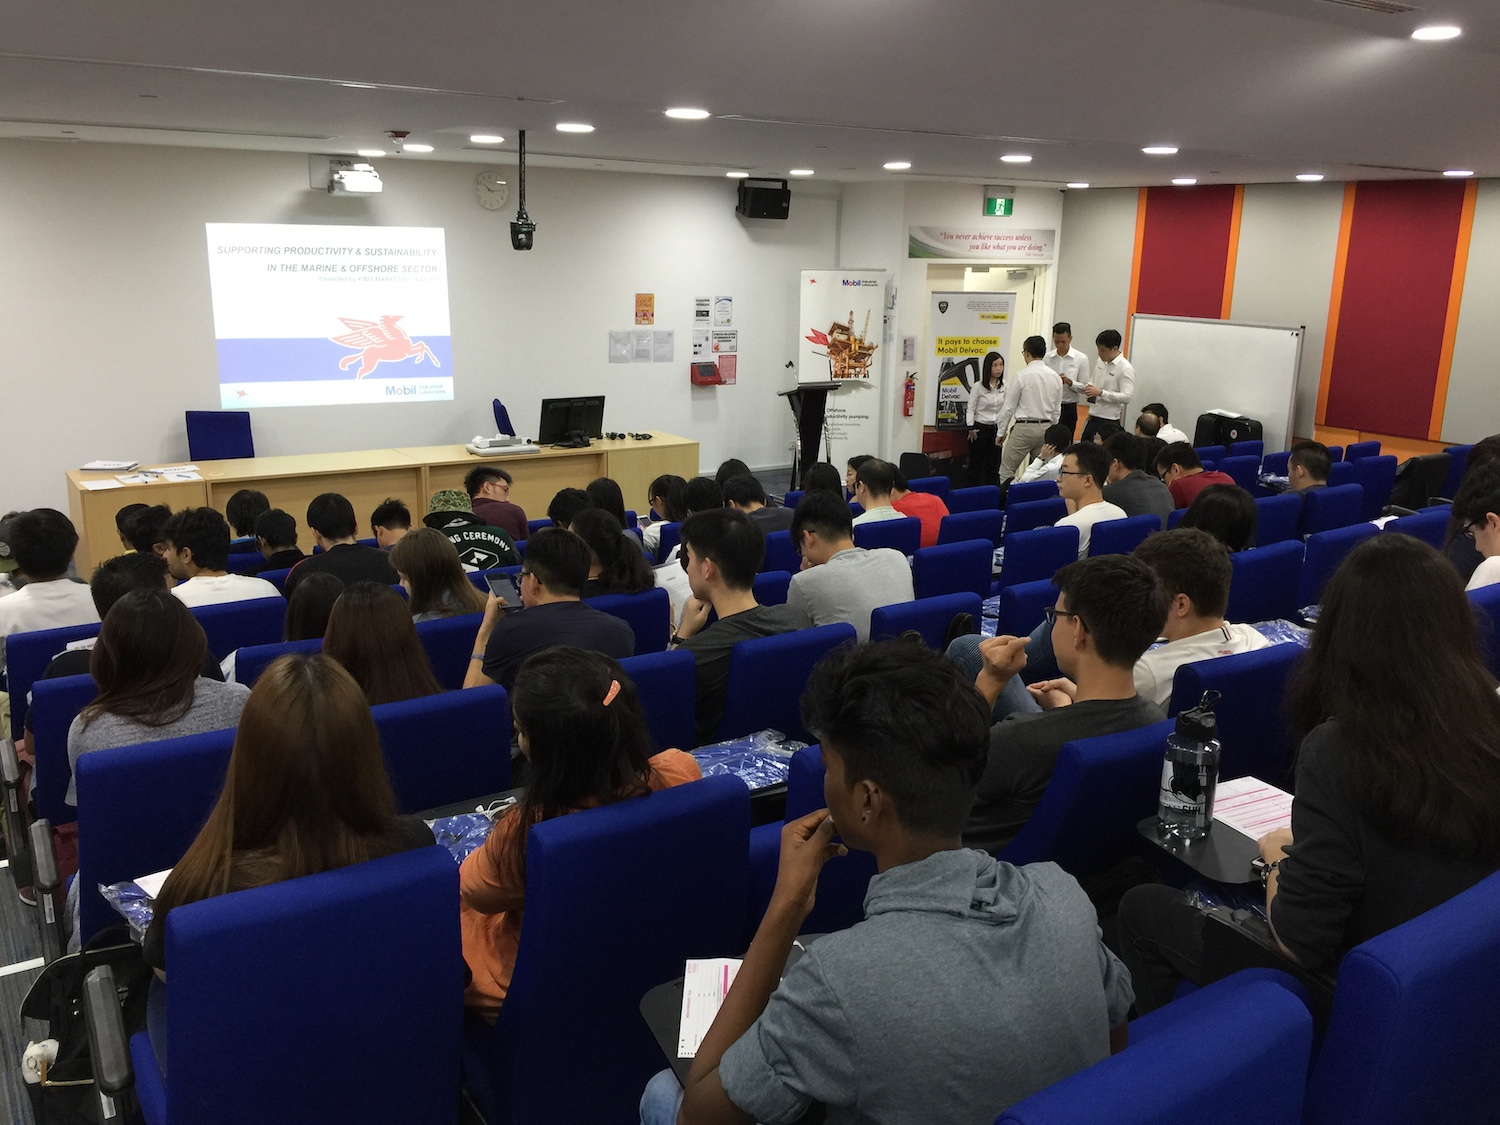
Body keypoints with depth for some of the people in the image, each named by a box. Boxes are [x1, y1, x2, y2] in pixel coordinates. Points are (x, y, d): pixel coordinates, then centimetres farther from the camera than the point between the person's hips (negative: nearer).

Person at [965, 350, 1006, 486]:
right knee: (976, 464, 4)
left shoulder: (1004, 387, 3)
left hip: (996, 429, 3)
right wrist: (971, 428, -13)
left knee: (993, 464, 6)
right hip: (980, 428, -3)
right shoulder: (978, 386, -7)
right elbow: (971, 408, -5)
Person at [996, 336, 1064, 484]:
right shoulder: (1055, 377, 5)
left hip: (1024, 427, -6)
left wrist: (1001, 431, 2)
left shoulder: (1022, 376, -11)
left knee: (1007, 470, 0)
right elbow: (1057, 408, 12)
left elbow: (1009, 406, -6)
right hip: (1045, 428, 6)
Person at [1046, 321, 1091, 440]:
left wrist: (1070, 382, -19)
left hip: (1068, 409, -1)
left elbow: (1084, 387, -1)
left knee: (1064, 446, 2)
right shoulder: (1047, 357, 3)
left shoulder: (1081, 359, -1)